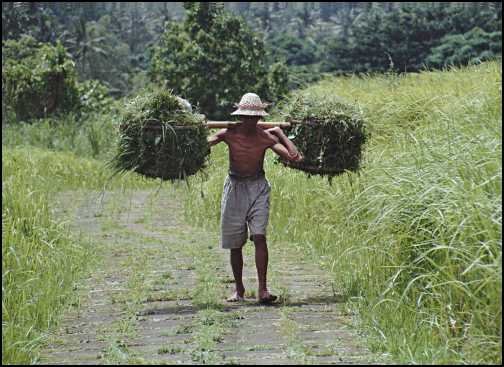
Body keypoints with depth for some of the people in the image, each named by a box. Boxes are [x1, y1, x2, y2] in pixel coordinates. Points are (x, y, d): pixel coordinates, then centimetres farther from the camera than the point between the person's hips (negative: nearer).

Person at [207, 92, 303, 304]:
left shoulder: (266, 137, -9)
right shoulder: (229, 134, -8)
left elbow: (294, 157, -15)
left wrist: (281, 134, -9)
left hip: (258, 187, -1)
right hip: (235, 187, 1)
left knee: (259, 236, -17)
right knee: (235, 244, 6)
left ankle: (263, 290, -18)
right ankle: (239, 290, 22)